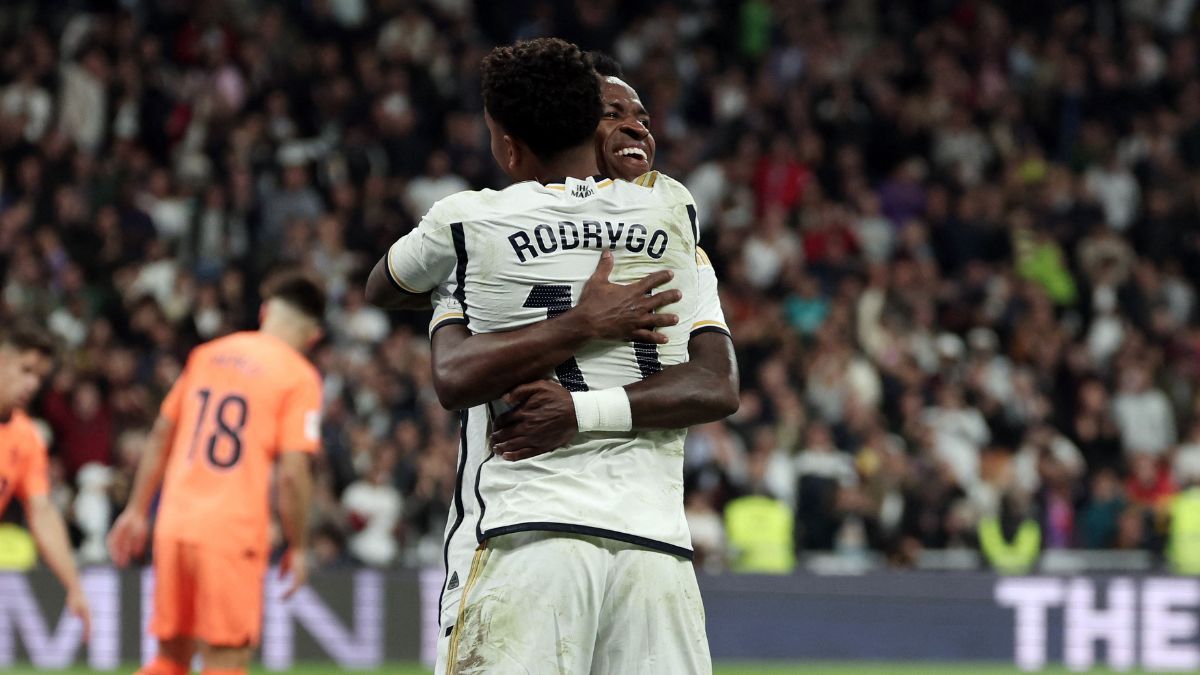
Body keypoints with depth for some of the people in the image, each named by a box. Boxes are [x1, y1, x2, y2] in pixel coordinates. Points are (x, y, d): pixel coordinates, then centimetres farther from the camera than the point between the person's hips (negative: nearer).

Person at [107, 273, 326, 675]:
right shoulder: (300, 378, -3)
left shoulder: (206, 355, 14)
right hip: (234, 534, -5)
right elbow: (292, 473, -10)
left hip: (174, 525, 5)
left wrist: (137, 510, 24)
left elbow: (161, 436, 17)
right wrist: (297, 547, 0)